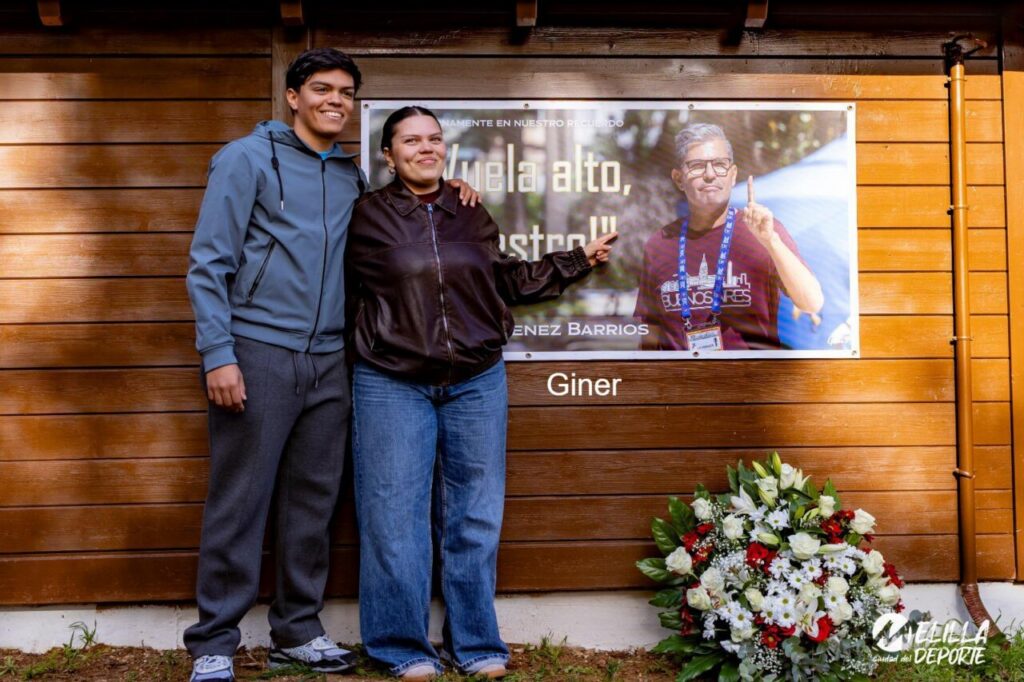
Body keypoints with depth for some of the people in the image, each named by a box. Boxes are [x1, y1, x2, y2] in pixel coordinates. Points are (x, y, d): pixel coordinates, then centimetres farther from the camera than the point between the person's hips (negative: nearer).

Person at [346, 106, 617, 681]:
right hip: (392, 384, -3)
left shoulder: (473, 216, 13)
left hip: (477, 381, 4)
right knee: (395, 517, 0)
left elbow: (510, 281, 20)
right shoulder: (370, 214, 0)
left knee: (475, 516, 8)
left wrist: (580, 260, 19)